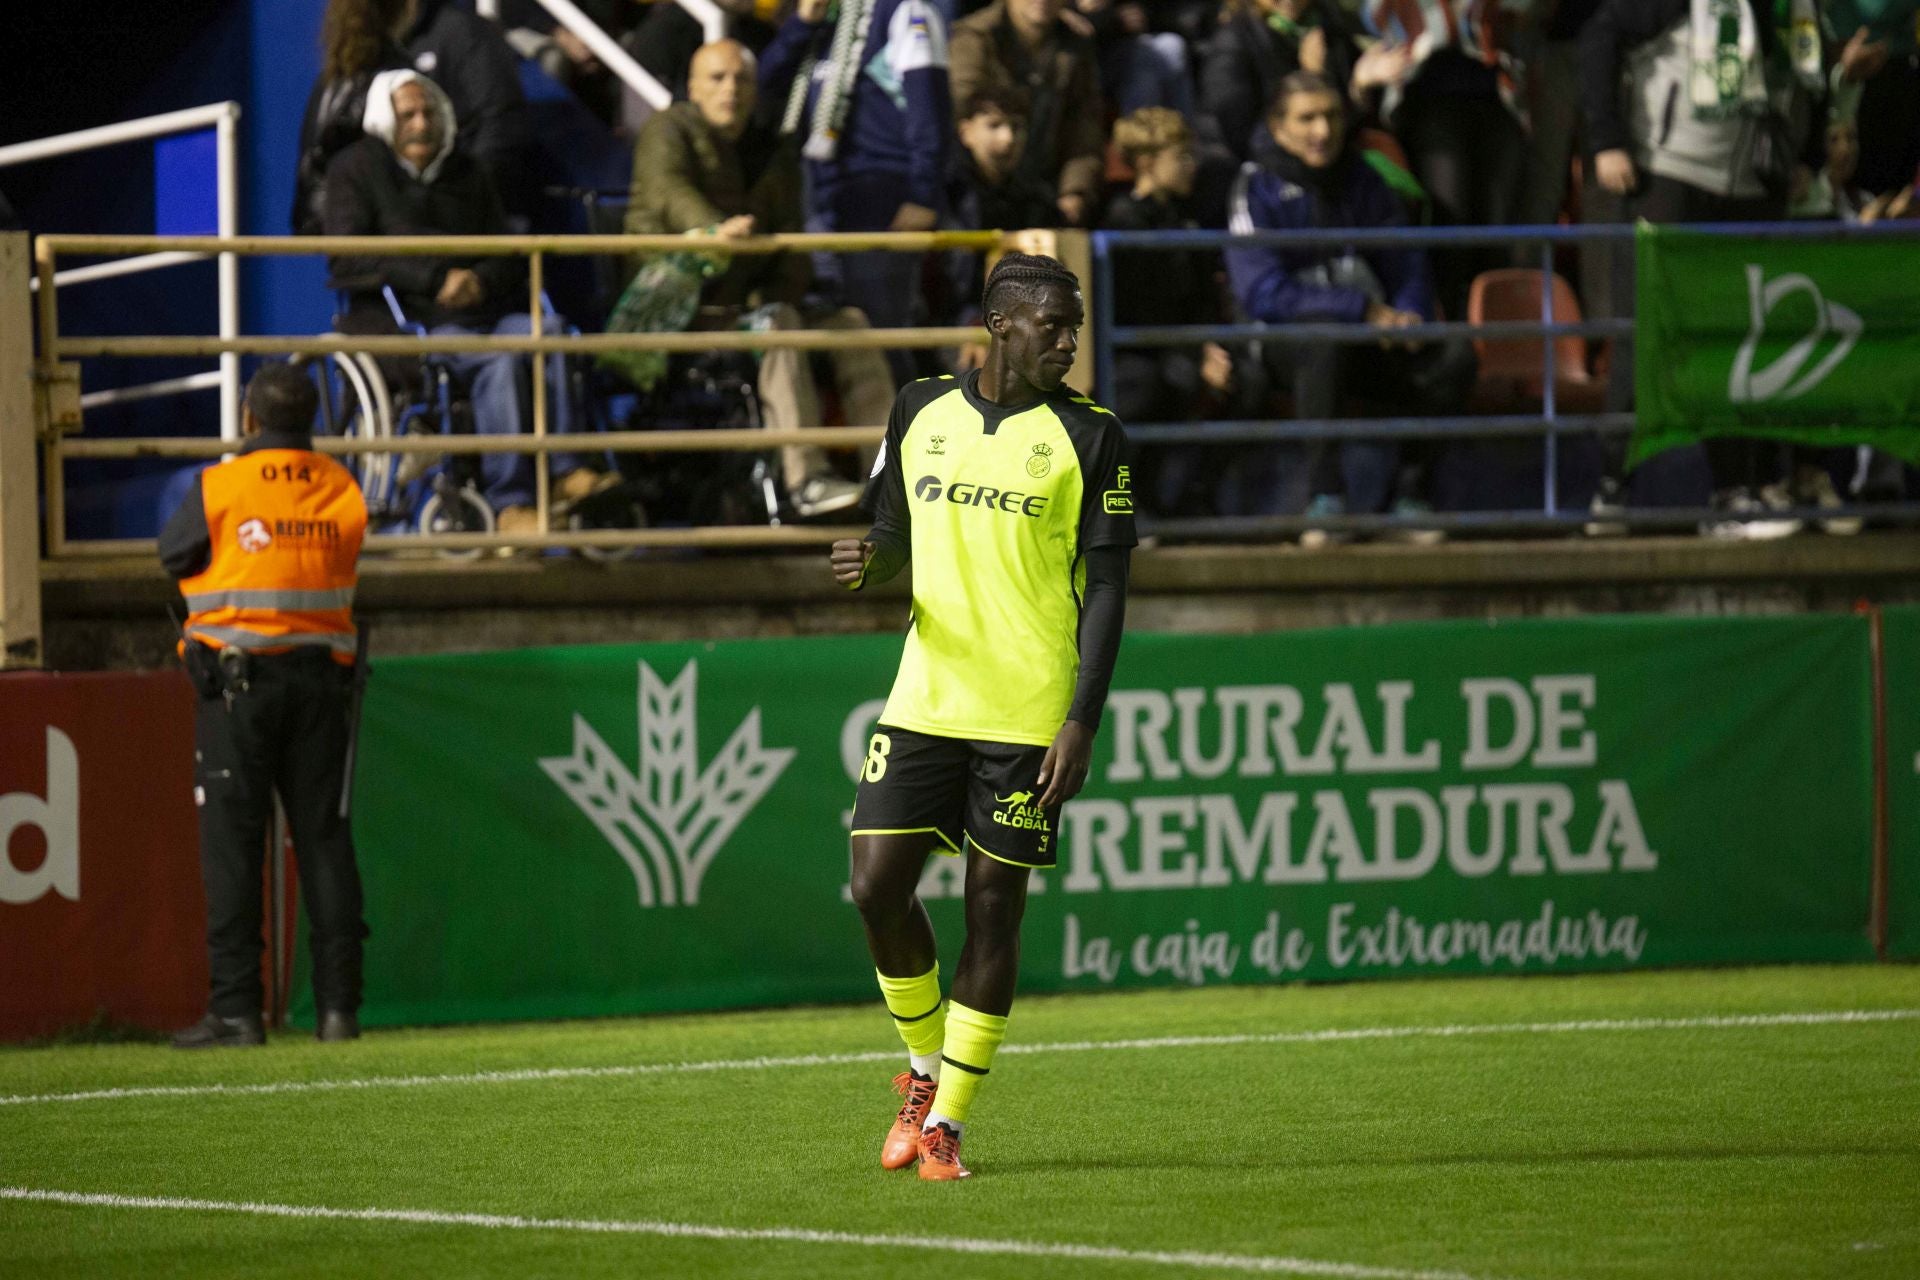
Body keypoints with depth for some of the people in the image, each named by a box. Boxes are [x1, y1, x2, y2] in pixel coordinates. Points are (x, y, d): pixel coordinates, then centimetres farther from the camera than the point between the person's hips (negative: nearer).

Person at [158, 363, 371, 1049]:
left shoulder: (219, 486, -8)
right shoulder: (343, 491, 4)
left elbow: (175, 555, 4)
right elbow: (335, 562, 10)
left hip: (235, 676, -4)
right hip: (322, 675, 4)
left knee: (231, 839, -1)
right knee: (324, 837, 7)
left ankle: (236, 1009, -5)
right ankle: (338, 1003, 4)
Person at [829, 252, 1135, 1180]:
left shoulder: (1088, 436, -2)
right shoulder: (921, 410, 8)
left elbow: (1106, 586, -3)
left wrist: (1083, 722, -11)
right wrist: (869, 561, -6)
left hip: (1030, 713, -3)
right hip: (926, 697, 3)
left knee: (993, 909, -1)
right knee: (878, 885, -5)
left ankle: (948, 1121, 8)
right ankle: (927, 1069, 19)